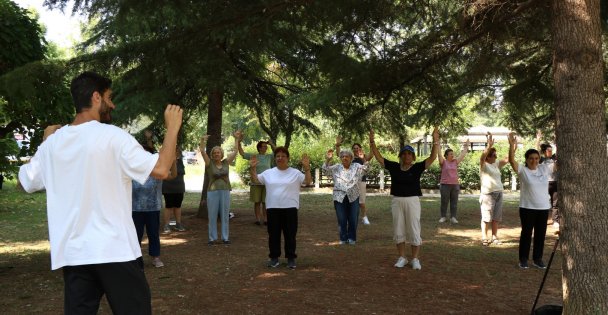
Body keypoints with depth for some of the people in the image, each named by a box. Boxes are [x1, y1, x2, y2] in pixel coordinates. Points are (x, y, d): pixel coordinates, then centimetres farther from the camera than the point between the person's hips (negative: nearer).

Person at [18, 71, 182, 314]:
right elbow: (161, 170, -18)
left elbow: (25, 182, 18)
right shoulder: (112, 136, -12)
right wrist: (173, 127, -6)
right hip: (114, 249, -5)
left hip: (71, 252, 5)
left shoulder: (53, 141, 4)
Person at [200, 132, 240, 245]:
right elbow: (202, 151, -9)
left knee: (225, 215, 7)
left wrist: (236, 139, 6)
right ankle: (212, 238, 12)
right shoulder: (209, 163, 1)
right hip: (212, 192, -1)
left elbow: (235, 151, 7)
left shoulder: (226, 162, 6)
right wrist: (203, 140, -20)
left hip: (225, 191, 2)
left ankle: (225, 237, 15)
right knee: (212, 216, 4)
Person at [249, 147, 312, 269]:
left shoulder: (295, 173, 2)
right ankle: (274, 257, 21)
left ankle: (291, 258, 14)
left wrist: (307, 168, -19)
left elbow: (308, 181, -6)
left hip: (290, 208, -2)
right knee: (273, 234, 9)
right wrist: (252, 168, -6)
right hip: (273, 208, 2)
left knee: (290, 234, 4)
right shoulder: (268, 173, 9)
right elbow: (255, 179, 8)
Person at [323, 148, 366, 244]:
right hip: (340, 197, 0)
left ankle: (351, 238, 20)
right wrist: (328, 160, -21)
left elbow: (365, 168, -9)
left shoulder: (356, 167, 6)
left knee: (353, 219, 6)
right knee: (342, 220, 5)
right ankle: (343, 238, 17)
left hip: (353, 197, 0)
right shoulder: (336, 168, 7)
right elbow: (326, 170, -4)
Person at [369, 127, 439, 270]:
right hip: (396, 201, 3)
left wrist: (435, 141, -24)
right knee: (398, 230, 9)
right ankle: (402, 257, 22)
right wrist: (372, 142, -9)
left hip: (412, 201, -3)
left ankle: (415, 259, 14)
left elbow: (432, 158, -13)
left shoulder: (417, 167, -4)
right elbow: (378, 157, 1)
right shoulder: (394, 167, 3)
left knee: (414, 230, 2)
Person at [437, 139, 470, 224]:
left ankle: (453, 217, 10)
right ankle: (443, 217, 11)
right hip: (445, 185, -3)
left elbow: (462, 155, 14)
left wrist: (466, 146, 15)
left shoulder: (455, 162, 10)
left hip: (455, 185, 4)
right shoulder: (443, 162, 0)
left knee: (454, 202, 4)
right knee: (444, 202, 2)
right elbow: (439, 155, -9)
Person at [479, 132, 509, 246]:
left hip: (499, 193, 7)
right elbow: (482, 157, -24)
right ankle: (484, 238, 2)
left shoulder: (496, 164, 15)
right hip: (488, 194, -6)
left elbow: (507, 159, 12)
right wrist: (489, 145, -36)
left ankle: (495, 237, 17)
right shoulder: (484, 165, -4)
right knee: (487, 217, -4)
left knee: (496, 218, 9)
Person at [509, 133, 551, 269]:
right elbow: (512, 160, -22)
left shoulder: (544, 169, 6)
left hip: (543, 207, 4)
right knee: (526, 233, 4)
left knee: (540, 234, 10)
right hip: (527, 207, -4)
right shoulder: (522, 170, -8)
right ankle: (523, 259, 14)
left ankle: (537, 259, 22)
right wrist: (512, 145, -34)